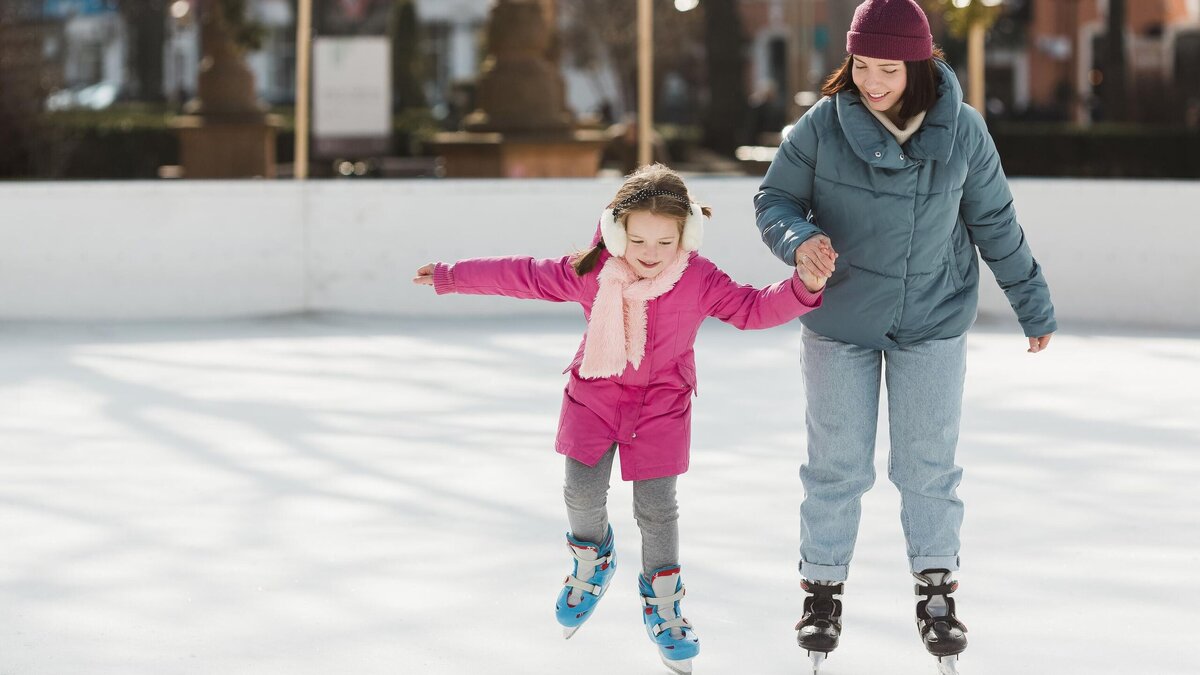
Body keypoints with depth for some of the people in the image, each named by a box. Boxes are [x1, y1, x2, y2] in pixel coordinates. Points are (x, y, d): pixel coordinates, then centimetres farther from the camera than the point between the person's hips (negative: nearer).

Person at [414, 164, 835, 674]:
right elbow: (522, 276, -5)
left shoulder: (700, 281, -18)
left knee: (656, 505, -2)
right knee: (583, 490, -3)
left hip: (661, 402, -1)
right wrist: (451, 277, 3)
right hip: (596, 392, 1)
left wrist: (804, 287, -32)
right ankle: (591, 561, 31)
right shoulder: (589, 273, -15)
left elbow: (752, 307, -15)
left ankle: (663, 605, 17)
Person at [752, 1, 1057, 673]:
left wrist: (1033, 305, 9)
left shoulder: (961, 130, -12)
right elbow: (774, 200, -4)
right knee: (838, 464, 7)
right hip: (840, 321, 0)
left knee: (929, 463, 7)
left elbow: (995, 223, 1)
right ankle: (823, 590, 21)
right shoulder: (823, 126, -16)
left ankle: (938, 590, 21)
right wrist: (799, 239, -27)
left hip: (933, 320, 1)